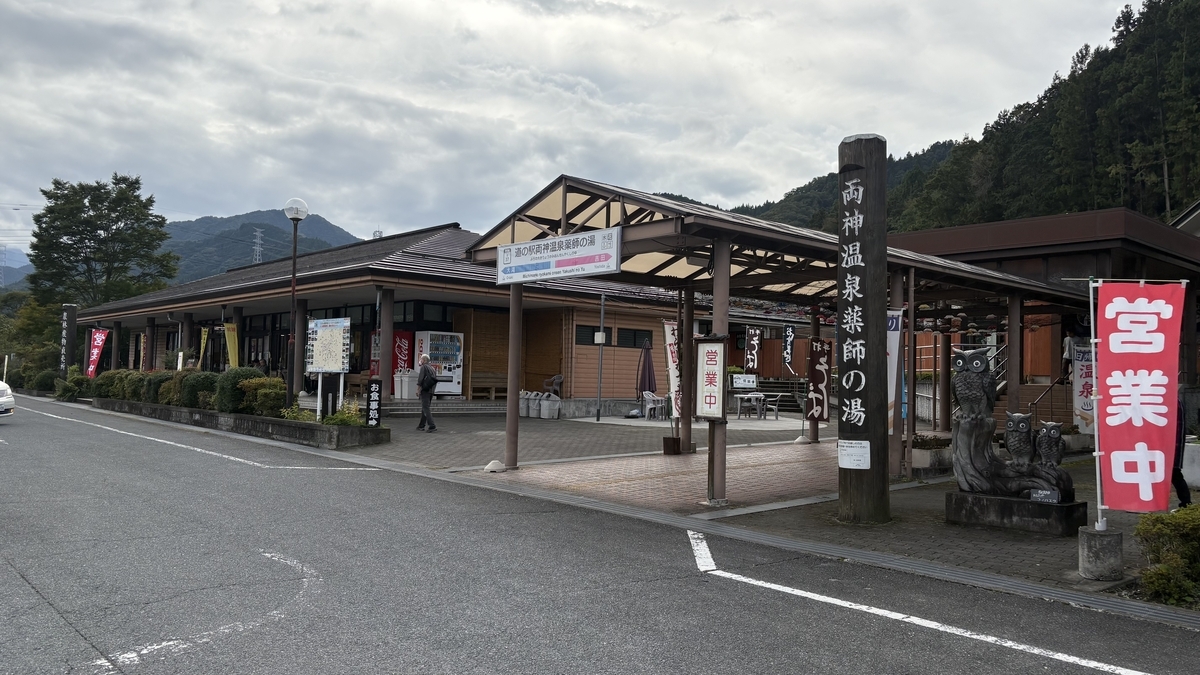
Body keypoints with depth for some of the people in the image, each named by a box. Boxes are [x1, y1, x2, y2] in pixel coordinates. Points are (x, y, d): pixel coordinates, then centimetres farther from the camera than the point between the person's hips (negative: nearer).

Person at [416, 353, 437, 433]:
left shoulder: (424, 367, -7)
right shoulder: (432, 368, 16)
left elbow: (420, 379, -15)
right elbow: (435, 381, 16)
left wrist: (417, 390, -13)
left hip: (424, 391, -8)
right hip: (431, 391, 8)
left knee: (426, 409, -9)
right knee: (424, 408, 15)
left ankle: (432, 426, -18)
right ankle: (421, 426, 18)